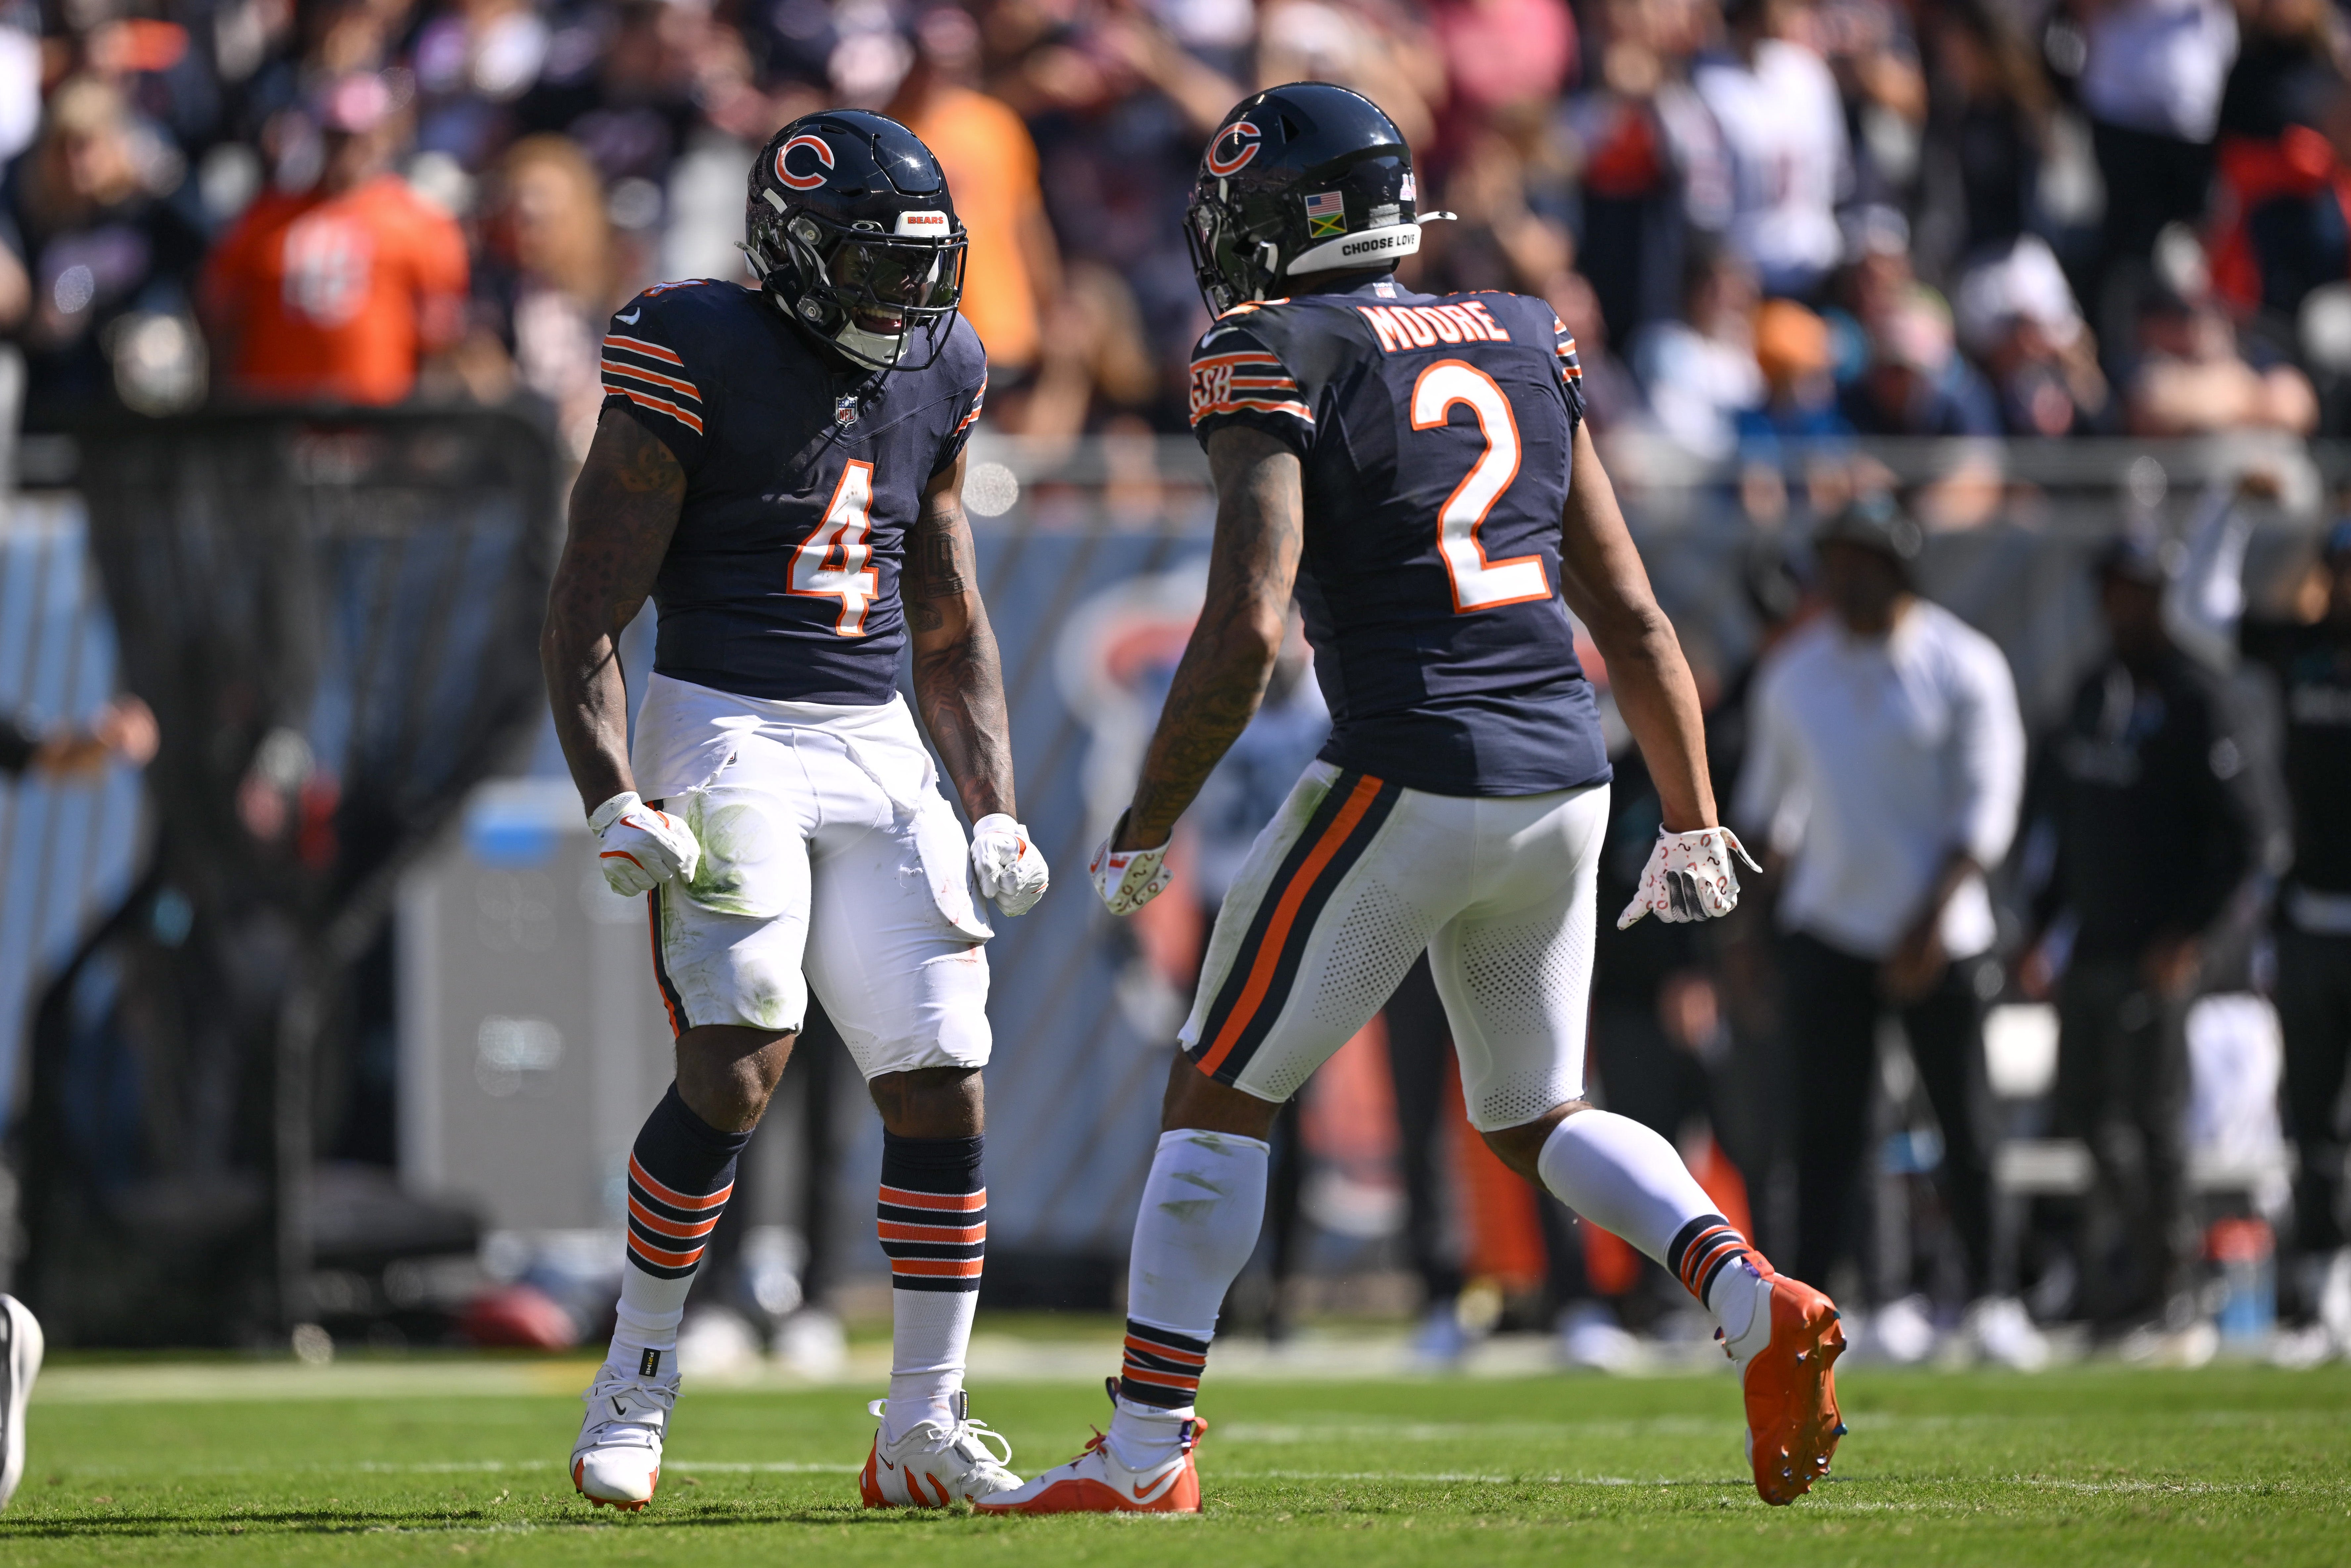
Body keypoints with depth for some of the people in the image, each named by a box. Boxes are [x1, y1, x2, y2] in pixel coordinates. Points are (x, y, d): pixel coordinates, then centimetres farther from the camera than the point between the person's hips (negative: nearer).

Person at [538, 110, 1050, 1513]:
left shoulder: (935, 381, 12)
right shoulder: (698, 366, -7)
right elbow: (588, 618, -7)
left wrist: (996, 812, 13)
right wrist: (615, 802, -18)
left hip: (877, 752, 6)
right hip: (724, 729, -6)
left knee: (943, 1083, -2)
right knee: (736, 1068, -20)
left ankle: (924, 1429, 7)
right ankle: (636, 1385, -2)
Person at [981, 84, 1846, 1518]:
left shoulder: (1281, 364, -6)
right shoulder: (1525, 344, 13)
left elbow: (1246, 631, -16)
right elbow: (1634, 618, 15)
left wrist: (1147, 830, -5)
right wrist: (1694, 822, 21)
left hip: (1407, 780, -6)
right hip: (1566, 777, 6)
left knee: (1222, 1100, 7)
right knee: (1536, 1117, 22)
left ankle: (1147, 1450, 7)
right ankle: (1757, 1305, 0)